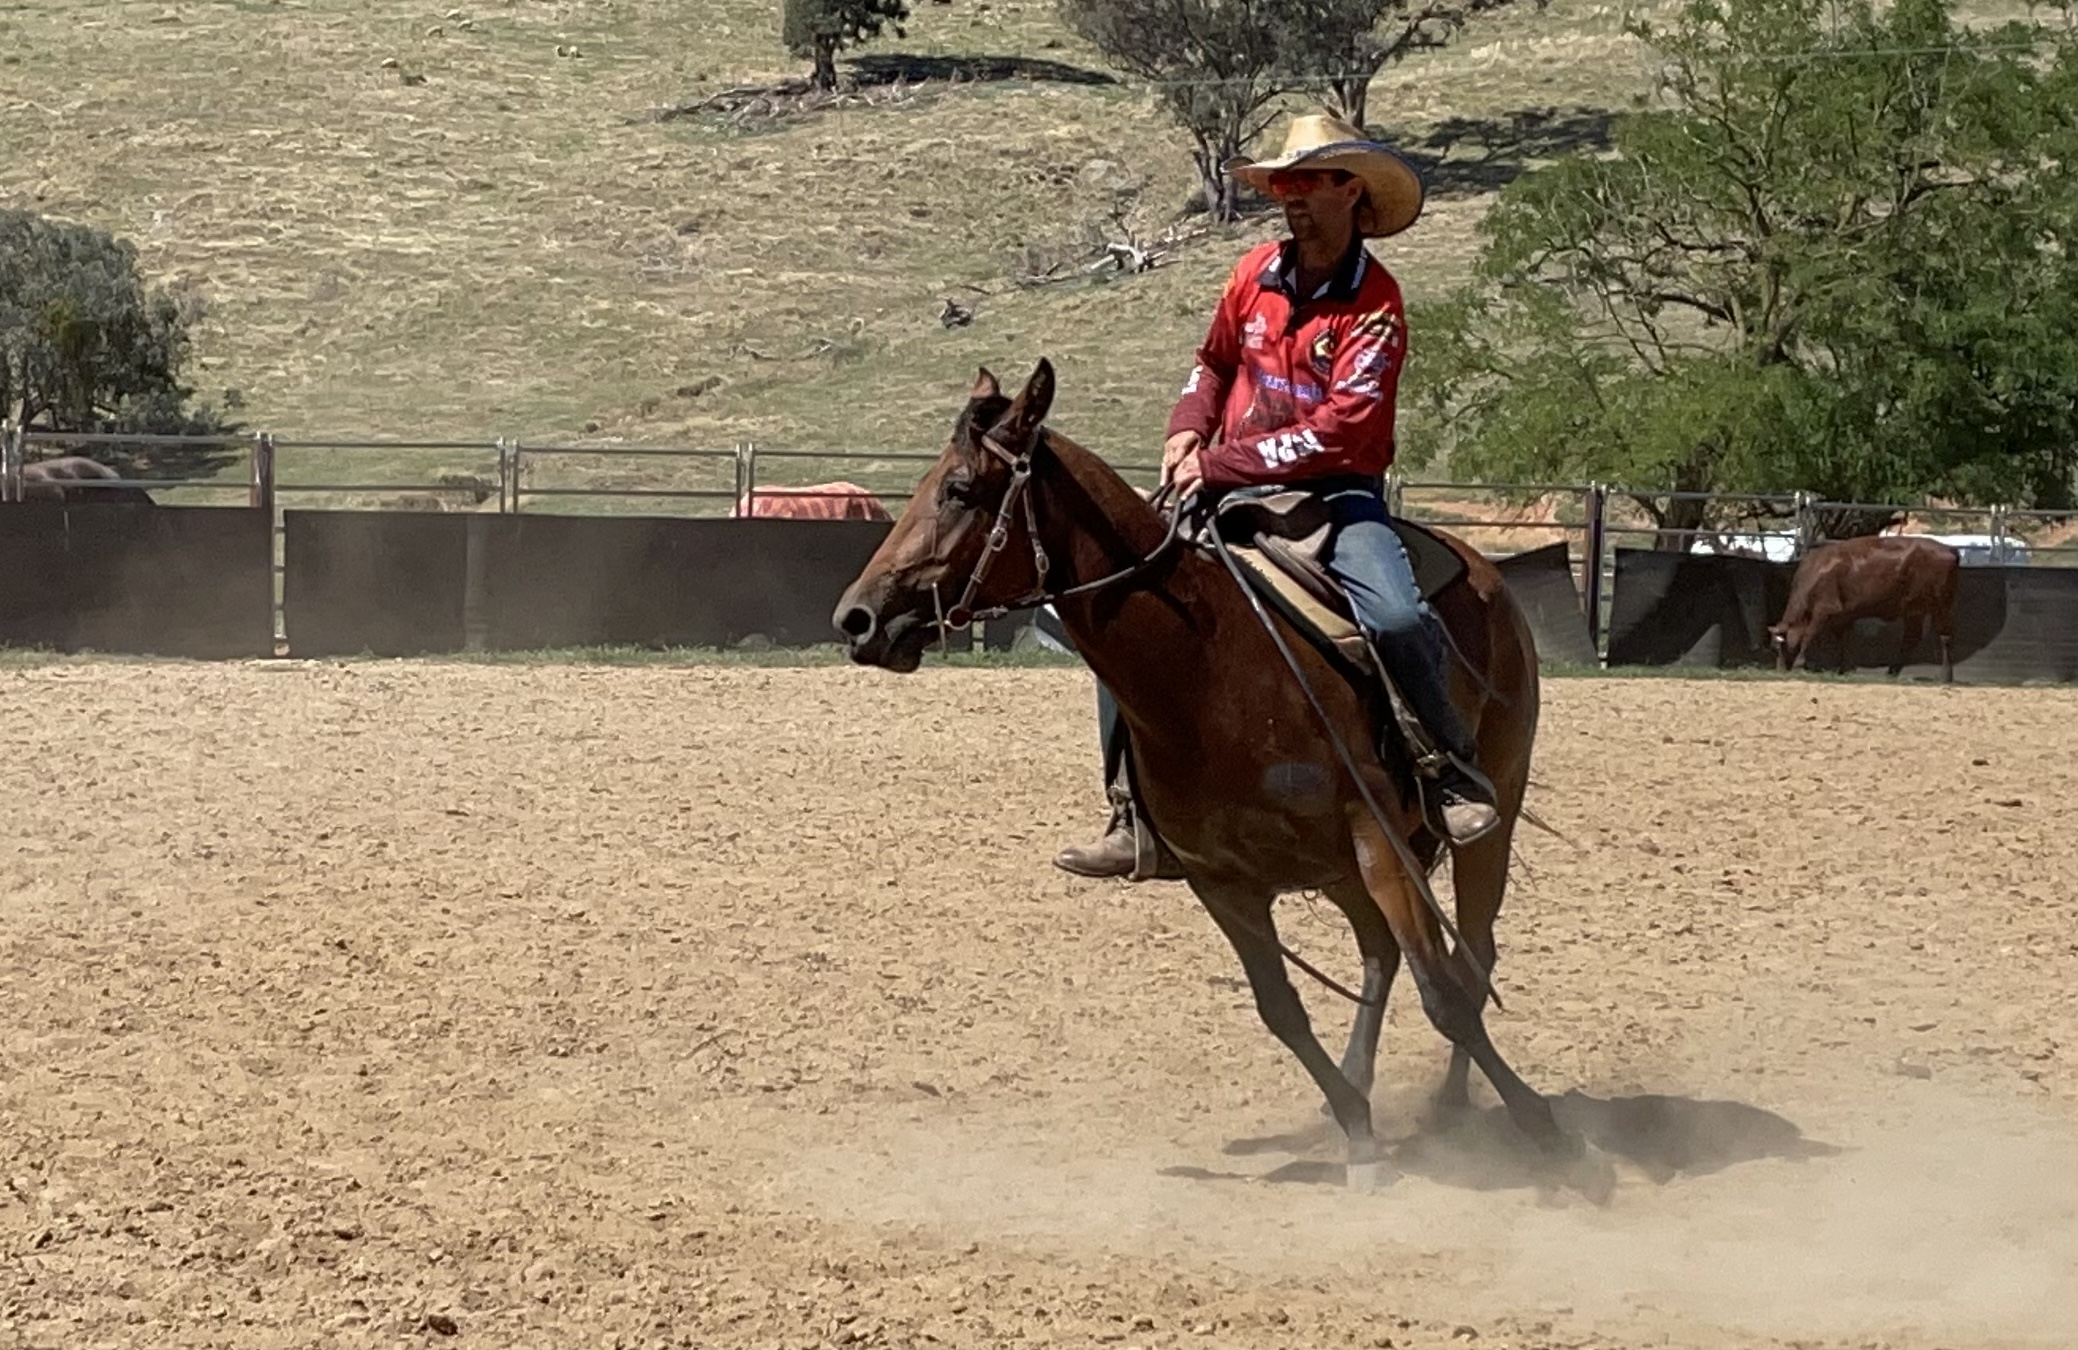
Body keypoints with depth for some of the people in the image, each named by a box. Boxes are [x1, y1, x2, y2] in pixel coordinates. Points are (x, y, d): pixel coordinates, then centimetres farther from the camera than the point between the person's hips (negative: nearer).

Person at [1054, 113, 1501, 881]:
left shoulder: (1373, 306, -11)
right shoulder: (1255, 274, 6)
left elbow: (1339, 431, -20)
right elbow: (1215, 363, 24)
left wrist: (1221, 463, -20)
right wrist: (1188, 432, 4)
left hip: (1335, 494, -5)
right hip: (1235, 491, 5)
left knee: (1395, 617, -32)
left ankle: (1458, 774, -7)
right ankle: (1135, 817, -4)